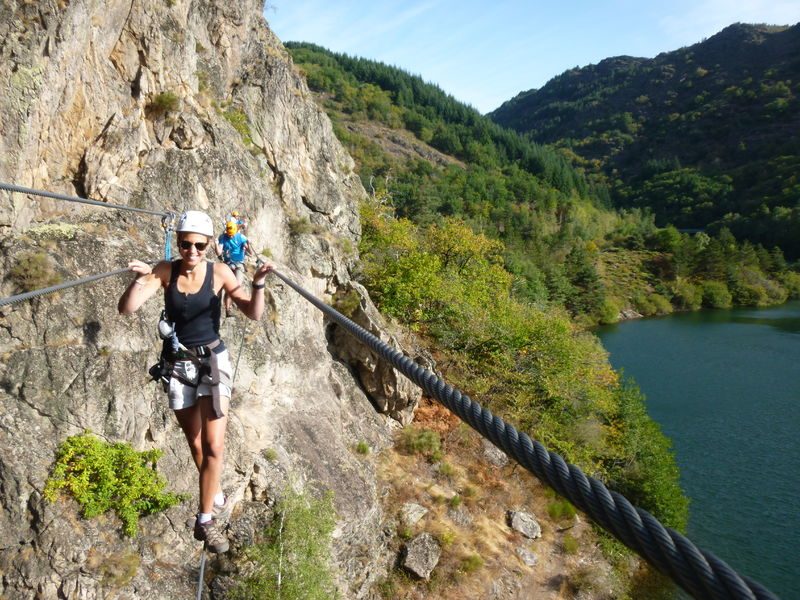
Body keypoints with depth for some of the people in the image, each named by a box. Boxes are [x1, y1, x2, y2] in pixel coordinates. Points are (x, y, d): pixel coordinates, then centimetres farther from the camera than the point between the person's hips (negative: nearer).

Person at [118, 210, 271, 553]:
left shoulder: (219, 273, -10)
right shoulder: (165, 271, -7)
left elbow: (254, 314, -13)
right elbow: (126, 309, -14)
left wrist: (258, 285, -32)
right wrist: (140, 280, -31)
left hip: (212, 360, -2)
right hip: (178, 365, 2)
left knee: (213, 446, -8)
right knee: (195, 444, 16)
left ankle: (206, 518, 7)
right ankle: (214, 495, 40)